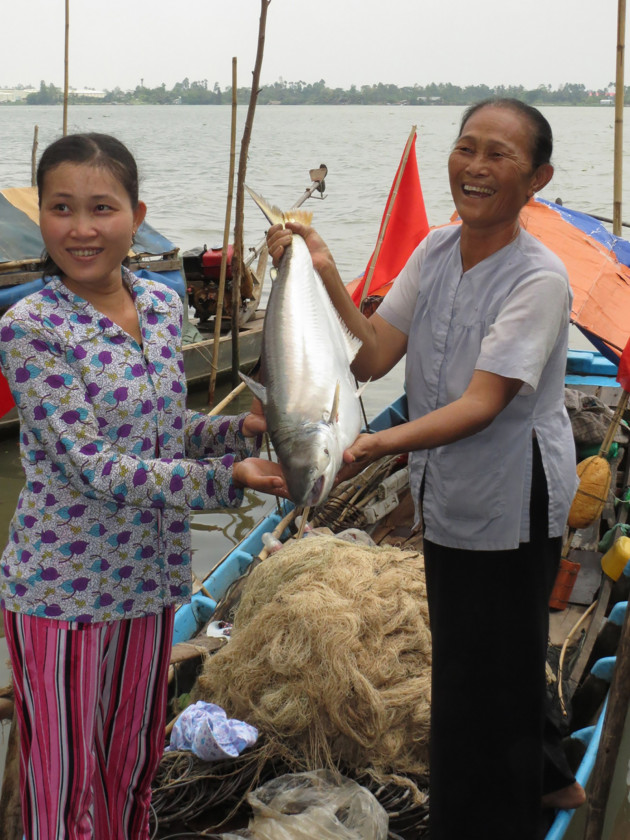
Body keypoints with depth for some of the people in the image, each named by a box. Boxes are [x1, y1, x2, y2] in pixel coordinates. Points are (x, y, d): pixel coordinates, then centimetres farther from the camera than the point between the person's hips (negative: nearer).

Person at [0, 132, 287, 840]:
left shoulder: (162, 305, 2)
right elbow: (92, 465, -22)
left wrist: (243, 429, -6)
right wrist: (225, 477, -27)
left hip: (148, 577, 6)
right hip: (61, 588, -6)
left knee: (133, 765, 20)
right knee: (65, 781, 8)